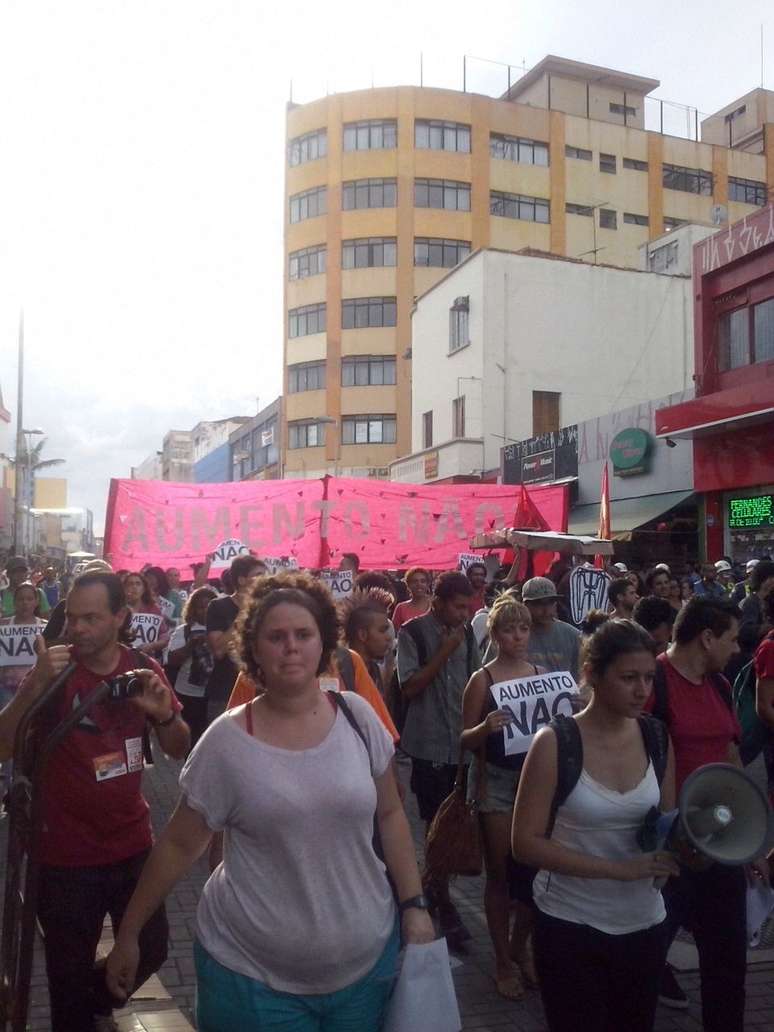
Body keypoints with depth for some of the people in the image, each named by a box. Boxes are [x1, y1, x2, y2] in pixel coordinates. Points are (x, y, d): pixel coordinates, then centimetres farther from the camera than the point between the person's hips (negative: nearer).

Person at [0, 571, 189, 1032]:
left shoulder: (143, 668, -2)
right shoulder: (55, 673, -11)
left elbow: (179, 750, 4)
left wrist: (165, 714, -18)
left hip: (133, 844, 4)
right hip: (66, 855, -3)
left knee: (151, 952, 12)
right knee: (70, 975, 7)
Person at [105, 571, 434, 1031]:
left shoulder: (357, 716, -6)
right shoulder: (227, 741, -12)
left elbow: (390, 814, 4)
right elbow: (179, 845, -1)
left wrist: (414, 904, 1)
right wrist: (129, 933, 4)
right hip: (254, 974, -2)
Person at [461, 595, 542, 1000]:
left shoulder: (543, 675, 4)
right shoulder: (482, 679, -7)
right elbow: (465, 739, -6)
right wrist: (485, 727, -26)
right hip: (495, 781, -3)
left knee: (536, 869, 7)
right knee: (500, 872, 6)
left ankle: (520, 946, 31)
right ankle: (503, 960, 23)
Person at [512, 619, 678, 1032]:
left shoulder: (657, 739, -3)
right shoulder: (555, 743, -17)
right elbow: (525, 843, -18)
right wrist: (618, 868, -24)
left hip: (643, 922, 5)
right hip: (570, 925, -4)